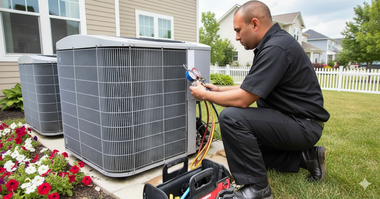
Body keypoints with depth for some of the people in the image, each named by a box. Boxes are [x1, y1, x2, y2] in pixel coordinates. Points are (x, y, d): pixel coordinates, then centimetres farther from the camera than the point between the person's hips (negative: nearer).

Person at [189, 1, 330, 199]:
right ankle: (306, 157, 17)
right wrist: (219, 89, 11)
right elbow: (251, 88, 16)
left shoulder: (276, 48, -24)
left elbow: (243, 99, -26)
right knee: (246, 146, 18)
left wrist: (205, 95, -11)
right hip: (290, 119, 10)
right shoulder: (273, 43, 9)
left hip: (303, 124, -10)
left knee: (231, 117, -26)